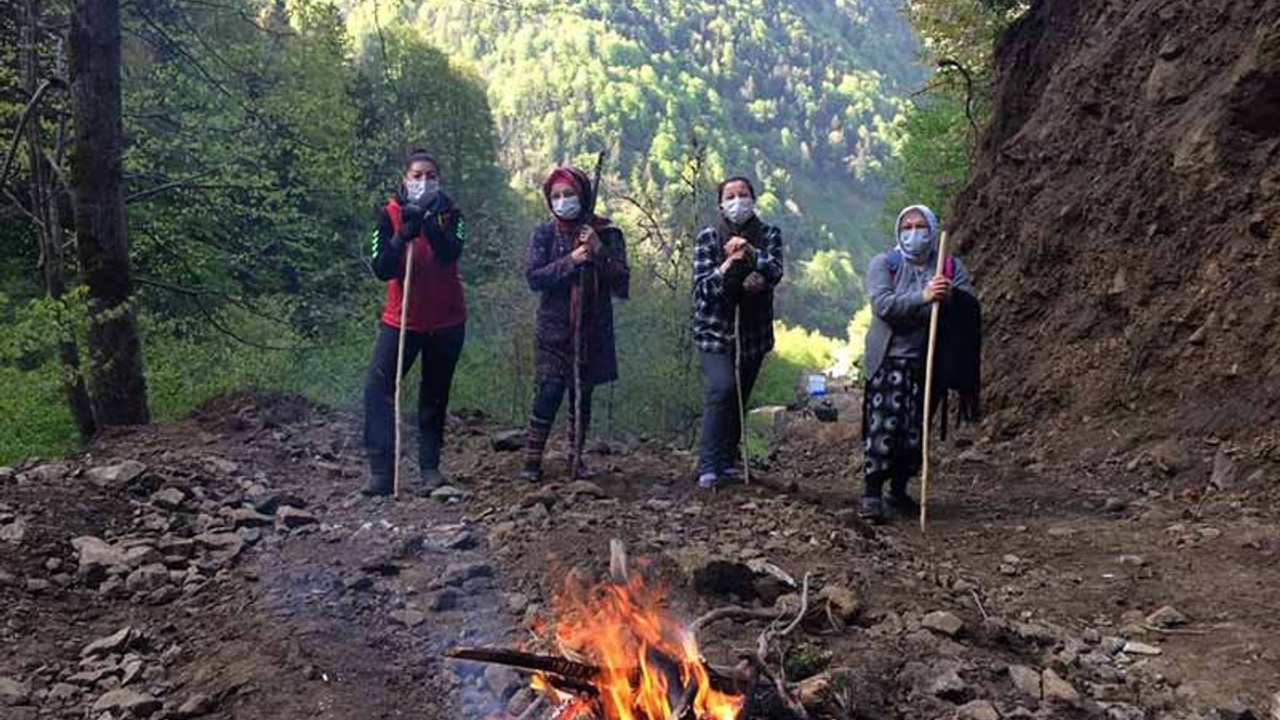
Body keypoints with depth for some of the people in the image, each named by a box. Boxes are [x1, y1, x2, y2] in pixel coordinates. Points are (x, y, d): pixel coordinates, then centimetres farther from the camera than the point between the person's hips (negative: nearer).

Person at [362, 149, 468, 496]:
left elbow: (452, 252, -21)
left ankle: (430, 468, 21)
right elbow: (381, 270, -11)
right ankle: (381, 472, -11)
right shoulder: (389, 214, -2)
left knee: (435, 396, 10)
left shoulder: (450, 213, -1)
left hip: (446, 321, 1)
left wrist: (427, 222, -32)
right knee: (377, 388, -14)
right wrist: (402, 237, -24)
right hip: (401, 319, -1)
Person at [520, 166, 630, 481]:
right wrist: (570, 261, -19)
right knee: (548, 393, -8)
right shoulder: (544, 234, 2)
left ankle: (577, 458, 22)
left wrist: (599, 252, -17)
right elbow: (533, 277, -10)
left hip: (592, 331, 1)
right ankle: (532, 460, 2)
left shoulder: (606, 234, 2)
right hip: (554, 330, -1)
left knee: (582, 395, 9)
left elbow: (622, 283, -5)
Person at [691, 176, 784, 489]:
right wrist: (727, 266, -23)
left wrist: (752, 254, -29)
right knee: (721, 389, -19)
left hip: (754, 331, 3)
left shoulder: (769, 235, 6)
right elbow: (701, 286, -9)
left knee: (740, 398, 8)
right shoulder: (708, 237, 1)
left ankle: (728, 461, 22)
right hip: (715, 329, -3)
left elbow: (775, 272, -11)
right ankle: (708, 467, -19)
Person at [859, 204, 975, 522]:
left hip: (929, 362, 3)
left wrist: (950, 296, -27)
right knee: (884, 427, -12)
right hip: (889, 360, -3)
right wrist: (922, 297, -31)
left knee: (916, 431, 7)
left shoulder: (951, 267, 7)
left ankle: (899, 490, 22)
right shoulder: (883, 264, 0)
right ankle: (871, 492, -4)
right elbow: (882, 304, -17)